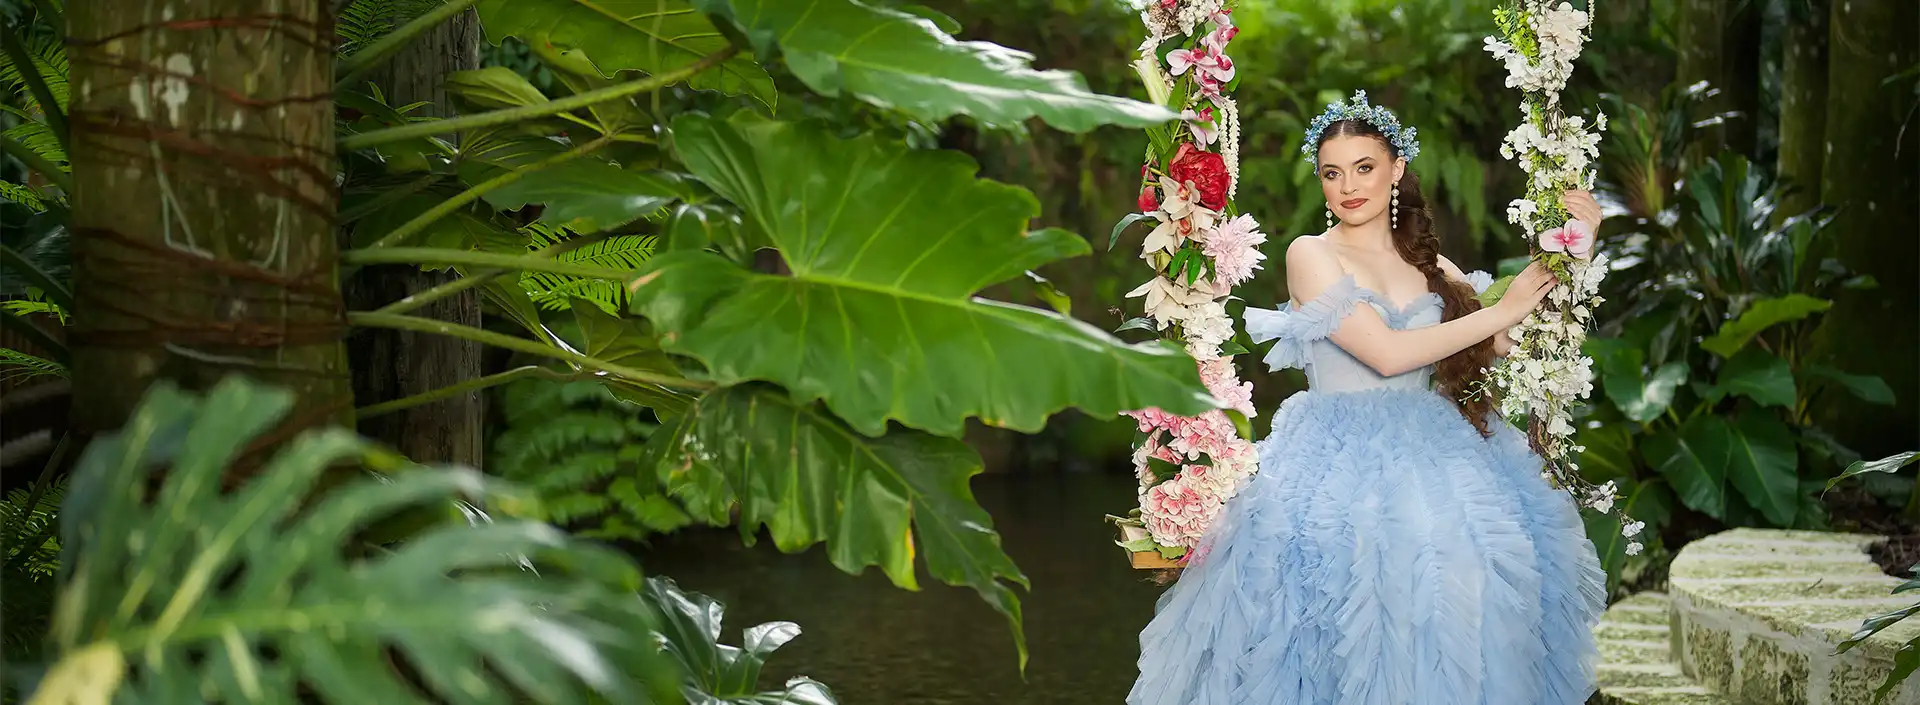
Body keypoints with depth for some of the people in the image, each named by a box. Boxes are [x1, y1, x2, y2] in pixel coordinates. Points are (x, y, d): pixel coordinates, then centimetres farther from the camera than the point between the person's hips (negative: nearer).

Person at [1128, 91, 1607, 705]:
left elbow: (1511, 346, 10)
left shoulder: (1427, 263, 14)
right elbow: (1387, 353, -12)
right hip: (1341, 466, -4)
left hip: (1432, 464, 4)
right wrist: (1501, 311, -6)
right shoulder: (1311, 255, 0)